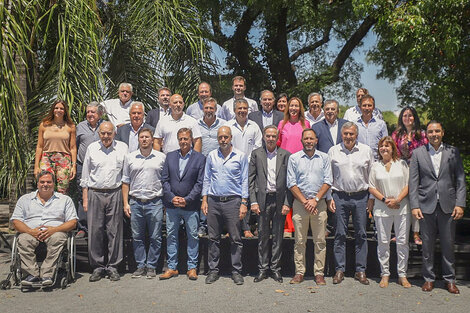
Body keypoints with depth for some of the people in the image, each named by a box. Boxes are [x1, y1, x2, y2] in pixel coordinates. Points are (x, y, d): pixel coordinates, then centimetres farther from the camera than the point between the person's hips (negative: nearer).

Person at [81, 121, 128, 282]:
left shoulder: (122, 148, 5)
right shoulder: (92, 148, 7)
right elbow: (85, 176, 11)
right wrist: (85, 199, 6)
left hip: (115, 193, 0)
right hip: (95, 193, 1)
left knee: (114, 231, 1)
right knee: (95, 231, 0)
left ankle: (113, 266, 12)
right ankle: (97, 266, 11)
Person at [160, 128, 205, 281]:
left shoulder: (200, 158, 0)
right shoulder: (170, 156, 9)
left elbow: (199, 183, -4)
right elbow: (165, 179, 6)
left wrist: (187, 199, -13)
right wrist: (172, 197, -7)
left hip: (191, 205, -2)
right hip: (171, 205, 3)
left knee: (193, 236, 4)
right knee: (171, 235, 8)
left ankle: (192, 268, 16)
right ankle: (172, 267, 18)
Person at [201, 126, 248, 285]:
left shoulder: (240, 156, 3)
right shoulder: (211, 156, 10)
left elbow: (244, 181, 2)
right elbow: (206, 179, 13)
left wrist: (244, 203, -4)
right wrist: (204, 200, 5)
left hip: (232, 201, -2)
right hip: (213, 201, 2)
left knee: (235, 239, 1)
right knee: (213, 238, 7)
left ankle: (236, 271, 11)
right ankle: (213, 270, 16)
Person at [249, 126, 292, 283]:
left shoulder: (285, 155, 4)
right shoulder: (256, 154, 6)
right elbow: (251, 179, 4)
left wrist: (287, 203, -5)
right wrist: (253, 201, -4)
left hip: (280, 199, 0)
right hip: (263, 199, 0)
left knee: (278, 236, 6)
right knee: (263, 235, 4)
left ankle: (275, 269, 17)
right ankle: (262, 269, 14)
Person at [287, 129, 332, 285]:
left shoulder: (324, 158, 8)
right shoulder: (294, 158, 6)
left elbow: (328, 181, 3)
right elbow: (291, 183, 1)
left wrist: (315, 199, -8)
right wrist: (304, 201, -7)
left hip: (319, 203, 1)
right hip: (300, 202, 0)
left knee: (320, 241, 2)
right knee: (300, 241, 2)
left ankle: (319, 273, 10)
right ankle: (299, 272, 11)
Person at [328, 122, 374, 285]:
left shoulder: (366, 151, 6)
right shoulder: (333, 151, 6)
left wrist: (372, 197, 5)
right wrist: (329, 197, 3)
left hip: (361, 196, 0)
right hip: (340, 196, 0)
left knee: (361, 234, 4)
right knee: (340, 234, 3)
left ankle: (360, 271, 13)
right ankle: (340, 270, 11)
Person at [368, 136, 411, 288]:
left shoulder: (402, 164, 6)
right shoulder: (375, 166, 8)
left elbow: (408, 184, 2)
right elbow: (371, 187, 6)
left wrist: (397, 199, -10)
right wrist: (384, 199, -8)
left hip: (402, 207, 0)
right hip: (382, 208, 0)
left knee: (402, 241, 2)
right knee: (383, 242, 3)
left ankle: (402, 275, 13)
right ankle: (385, 274, 14)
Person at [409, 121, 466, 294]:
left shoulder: (453, 152, 5)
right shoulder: (418, 153, 5)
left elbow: (460, 180, 4)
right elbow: (413, 182, 2)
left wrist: (460, 204, -5)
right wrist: (414, 205, -5)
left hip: (447, 206, 0)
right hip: (426, 205, 0)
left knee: (448, 244, 7)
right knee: (427, 244, 7)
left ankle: (450, 279, 22)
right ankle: (429, 278, 21)